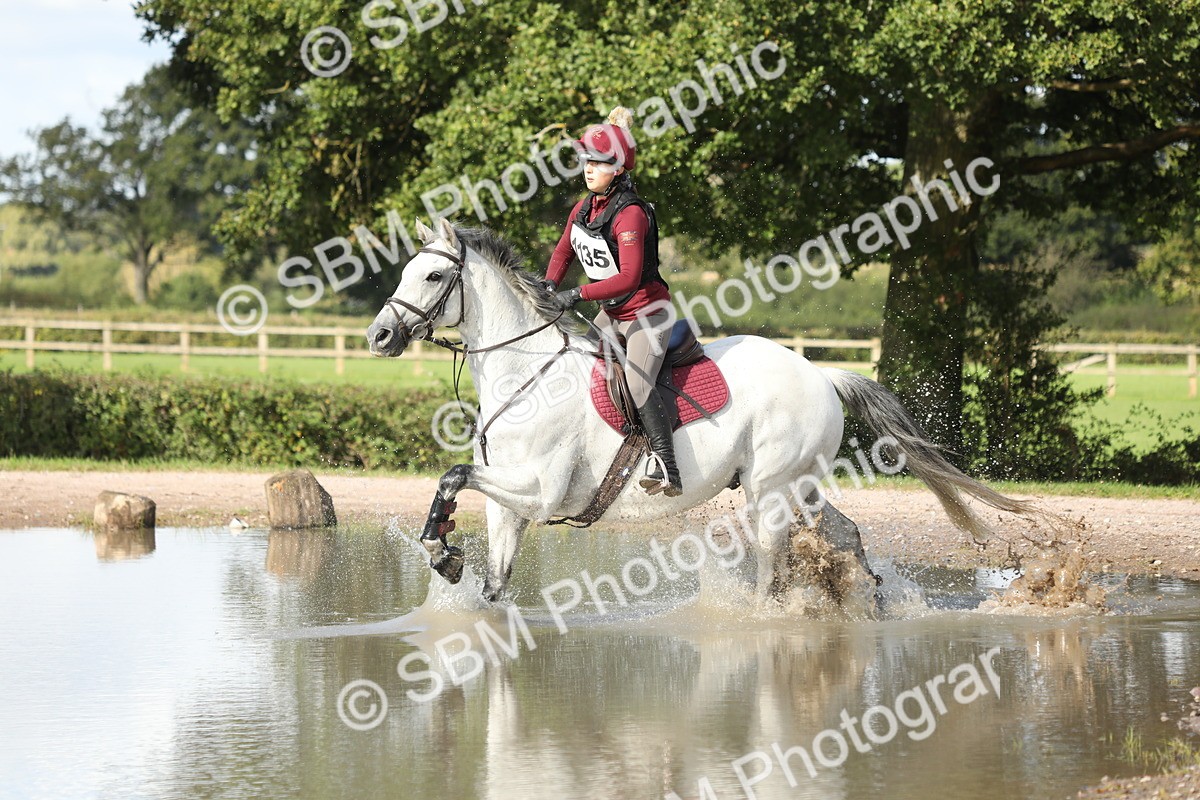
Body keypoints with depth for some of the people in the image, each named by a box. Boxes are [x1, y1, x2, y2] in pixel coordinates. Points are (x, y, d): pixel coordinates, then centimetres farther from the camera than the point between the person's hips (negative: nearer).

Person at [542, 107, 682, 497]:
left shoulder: (630, 213, -22)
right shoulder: (584, 208, 3)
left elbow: (629, 278, -29)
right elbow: (564, 250, 20)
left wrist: (576, 295, -31)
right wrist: (550, 285, 1)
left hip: (646, 310, -9)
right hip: (611, 314, 9)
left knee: (637, 385, -25)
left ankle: (667, 470, -28)